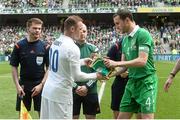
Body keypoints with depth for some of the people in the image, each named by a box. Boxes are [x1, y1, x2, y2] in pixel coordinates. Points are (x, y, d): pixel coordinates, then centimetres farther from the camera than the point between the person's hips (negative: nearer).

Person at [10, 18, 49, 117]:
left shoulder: (45, 47, -3)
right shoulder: (19, 46, -2)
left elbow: (49, 68, -1)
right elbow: (14, 67, 2)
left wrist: (41, 84, -11)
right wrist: (17, 85, -8)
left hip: (40, 84, 0)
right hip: (24, 84, 1)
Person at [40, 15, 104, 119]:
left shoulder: (55, 43, 8)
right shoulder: (73, 47, -17)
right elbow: (77, 76, -14)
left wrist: (82, 62, 22)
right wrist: (95, 76, -1)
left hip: (48, 91, 8)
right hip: (61, 94, -8)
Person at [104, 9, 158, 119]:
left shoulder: (143, 34, -12)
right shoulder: (125, 39, 12)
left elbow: (142, 61, -22)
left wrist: (116, 63, -20)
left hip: (146, 82, -8)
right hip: (132, 82, 8)